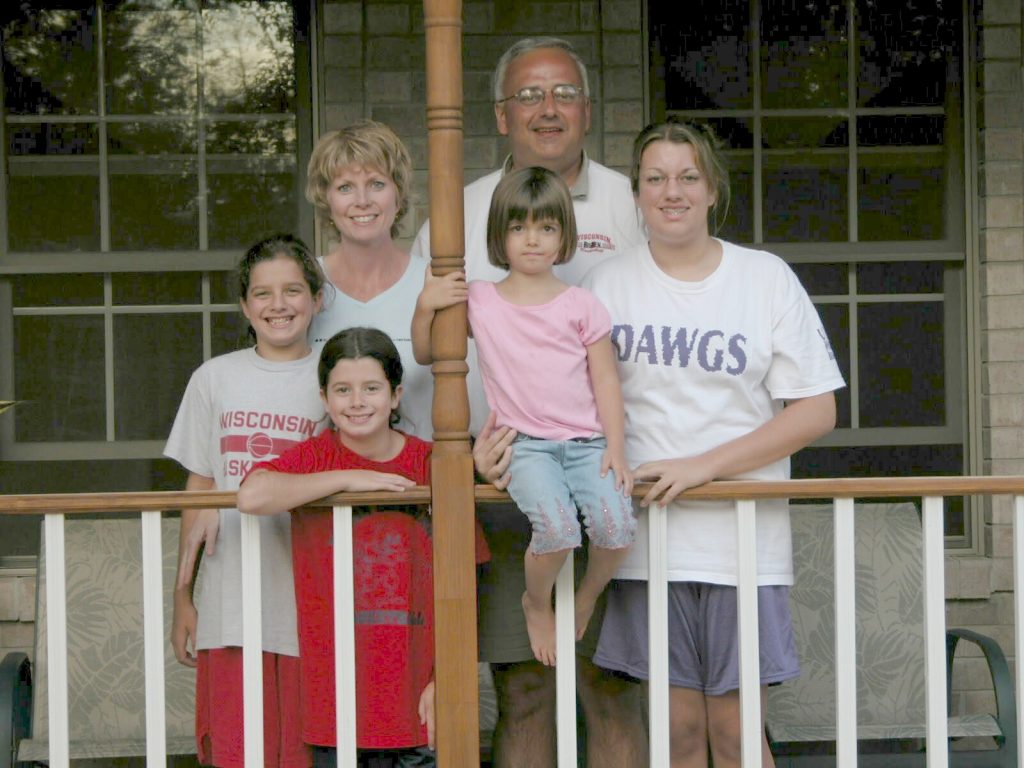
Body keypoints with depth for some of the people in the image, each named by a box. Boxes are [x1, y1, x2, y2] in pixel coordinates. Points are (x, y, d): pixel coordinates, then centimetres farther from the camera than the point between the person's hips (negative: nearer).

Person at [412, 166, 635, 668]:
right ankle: (537, 604, 4)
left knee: (616, 526, -25)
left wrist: (616, 447, -2)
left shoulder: (582, 306, 9)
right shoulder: (478, 301, 9)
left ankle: (589, 597, 10)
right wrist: (426, 306, -2)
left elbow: (605, 380, 9)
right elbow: (425, 354, 17)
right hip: (526, 444, -1)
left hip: (587, 442, 2)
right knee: (557, 526, -30)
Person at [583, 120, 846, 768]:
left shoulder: (767, 278, 4)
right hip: (646, 537, 1)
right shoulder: (607, 286, 8)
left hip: (744, 541, -1)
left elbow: (816, 412, -1)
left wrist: (704, 465, -11)